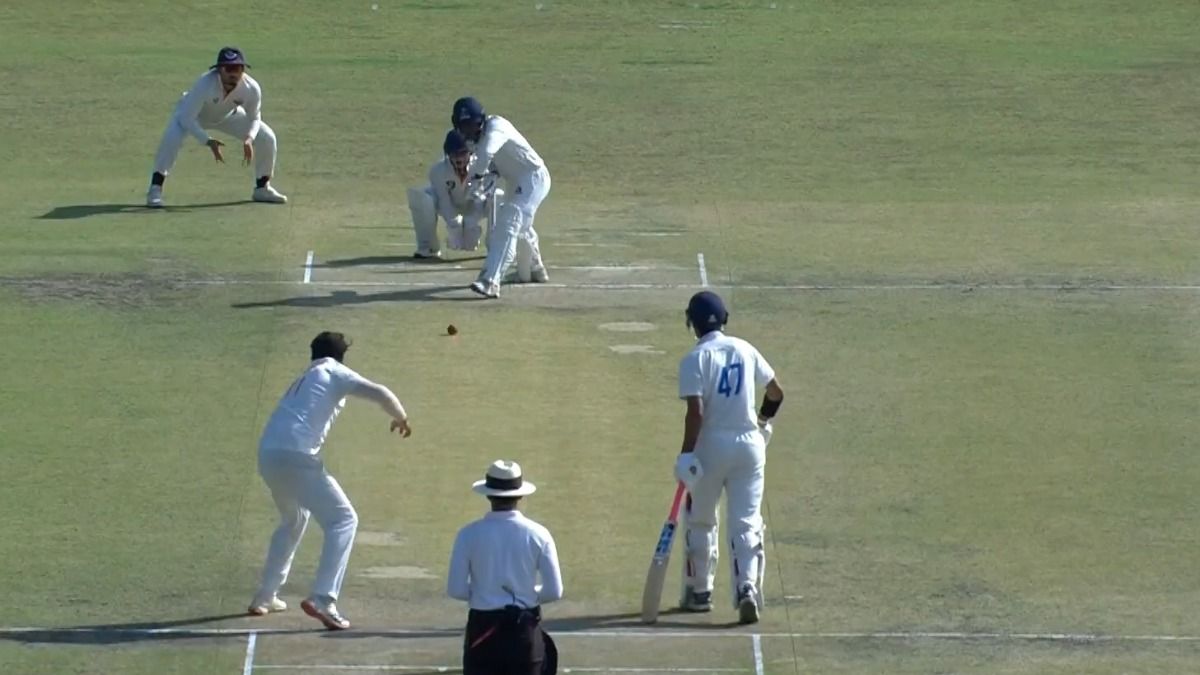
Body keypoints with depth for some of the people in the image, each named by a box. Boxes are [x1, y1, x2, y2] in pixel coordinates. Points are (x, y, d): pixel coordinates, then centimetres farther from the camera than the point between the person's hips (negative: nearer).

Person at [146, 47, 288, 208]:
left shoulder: (252, 88, -30)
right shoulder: (205, 84, -42)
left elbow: (254, 118, -11)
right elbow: (187, 119, -37)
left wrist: (249, 139, -32)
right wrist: (208, 141, -49)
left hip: (227, 116, 4)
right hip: (194, 113, -4)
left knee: (266, 138, -7)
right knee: (172, 137, -34)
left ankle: (262, 188, 16)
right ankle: (155, 189, -21)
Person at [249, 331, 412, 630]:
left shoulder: (303, 379, 29)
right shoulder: (334, 373, 7)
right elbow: (379, 393, -3)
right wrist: (400, 417, 14)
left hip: (267, 456, 8)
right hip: (296, 457, -8)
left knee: (293, 519, 32)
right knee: (343, 519, -3)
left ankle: (265, 596, 35)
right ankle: (322, 599, -19)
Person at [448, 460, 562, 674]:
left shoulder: (470, 535, -8)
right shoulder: (538, 535, -5)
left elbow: (456, 589, -7)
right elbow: (554, 591, -4)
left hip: (483, 627, -1)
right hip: (525, 630, 1)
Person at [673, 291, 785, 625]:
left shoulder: (695, 359, -10)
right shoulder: (745, 350, 5)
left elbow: (696, 412, -18)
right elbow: (776, 393, 14)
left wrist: (687, 454, -17)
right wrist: (764, 419, 32)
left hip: (712, 445, -3)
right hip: (749, 444, 3)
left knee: (700, 520, 15)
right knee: (746, 521, 2)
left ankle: (699, 591, 22)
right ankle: (748, 588, -17)